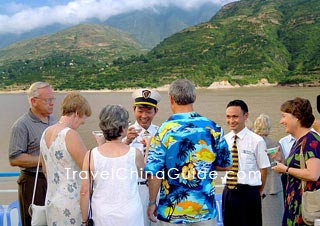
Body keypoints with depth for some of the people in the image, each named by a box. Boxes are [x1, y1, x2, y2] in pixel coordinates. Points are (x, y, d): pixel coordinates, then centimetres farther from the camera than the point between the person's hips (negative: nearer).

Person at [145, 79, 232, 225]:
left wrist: (152, 202, 0)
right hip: (206, 210, 2)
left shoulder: (163, 131, -12)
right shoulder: (212, 128, -6)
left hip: (172, 212, -1)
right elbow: (225, 164, 2)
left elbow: (154, 172, -12)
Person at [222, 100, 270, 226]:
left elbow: (264, 169, -4)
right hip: (228, 192, 4)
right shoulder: (224, 140, 3)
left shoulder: (257, 141, -10)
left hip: (249, 193, -4)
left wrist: (257, 192, 7)